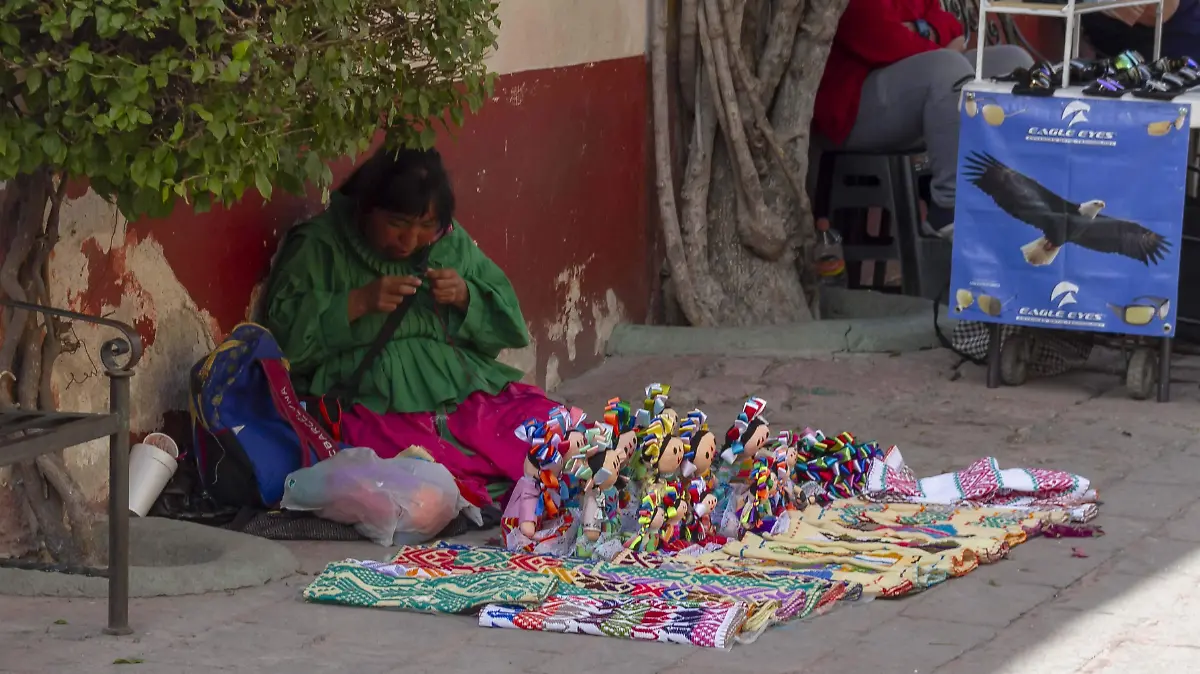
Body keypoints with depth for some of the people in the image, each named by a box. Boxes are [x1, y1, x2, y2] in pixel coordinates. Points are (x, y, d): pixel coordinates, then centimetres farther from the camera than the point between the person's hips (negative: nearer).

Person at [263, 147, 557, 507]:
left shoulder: (453, 243, 14)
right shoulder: (321, 245, 2)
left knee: (543, 416, -19)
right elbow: (285, 332, -5)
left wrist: (465, 298, -4)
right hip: (372, 403, -4)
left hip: (463, 391, 4)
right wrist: (357, 303, -15)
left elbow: (503, 320, 17)